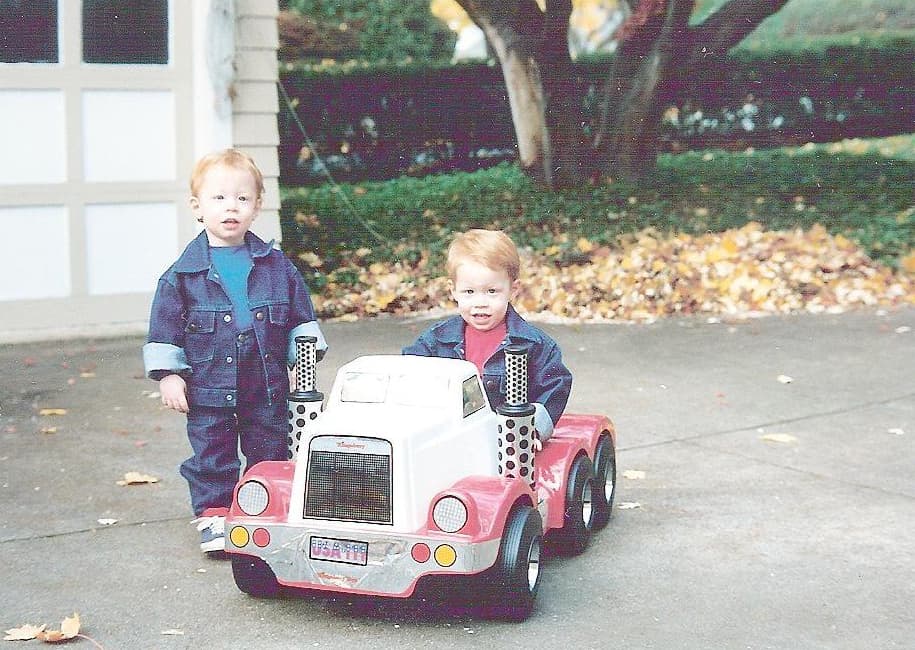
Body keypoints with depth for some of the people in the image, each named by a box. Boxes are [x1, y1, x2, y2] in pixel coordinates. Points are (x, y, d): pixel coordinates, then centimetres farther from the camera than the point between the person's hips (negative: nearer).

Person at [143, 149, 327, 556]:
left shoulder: (276, 265, 1)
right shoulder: (184, 273, -5)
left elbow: (301, 315, 9)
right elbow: (165, 327, -1)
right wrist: (168, 375, -6)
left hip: (267, 384, 2)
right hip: (209, 386, -2)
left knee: (271, 452, 13)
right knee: (211, 456, 6)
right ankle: (213, 515, 20)